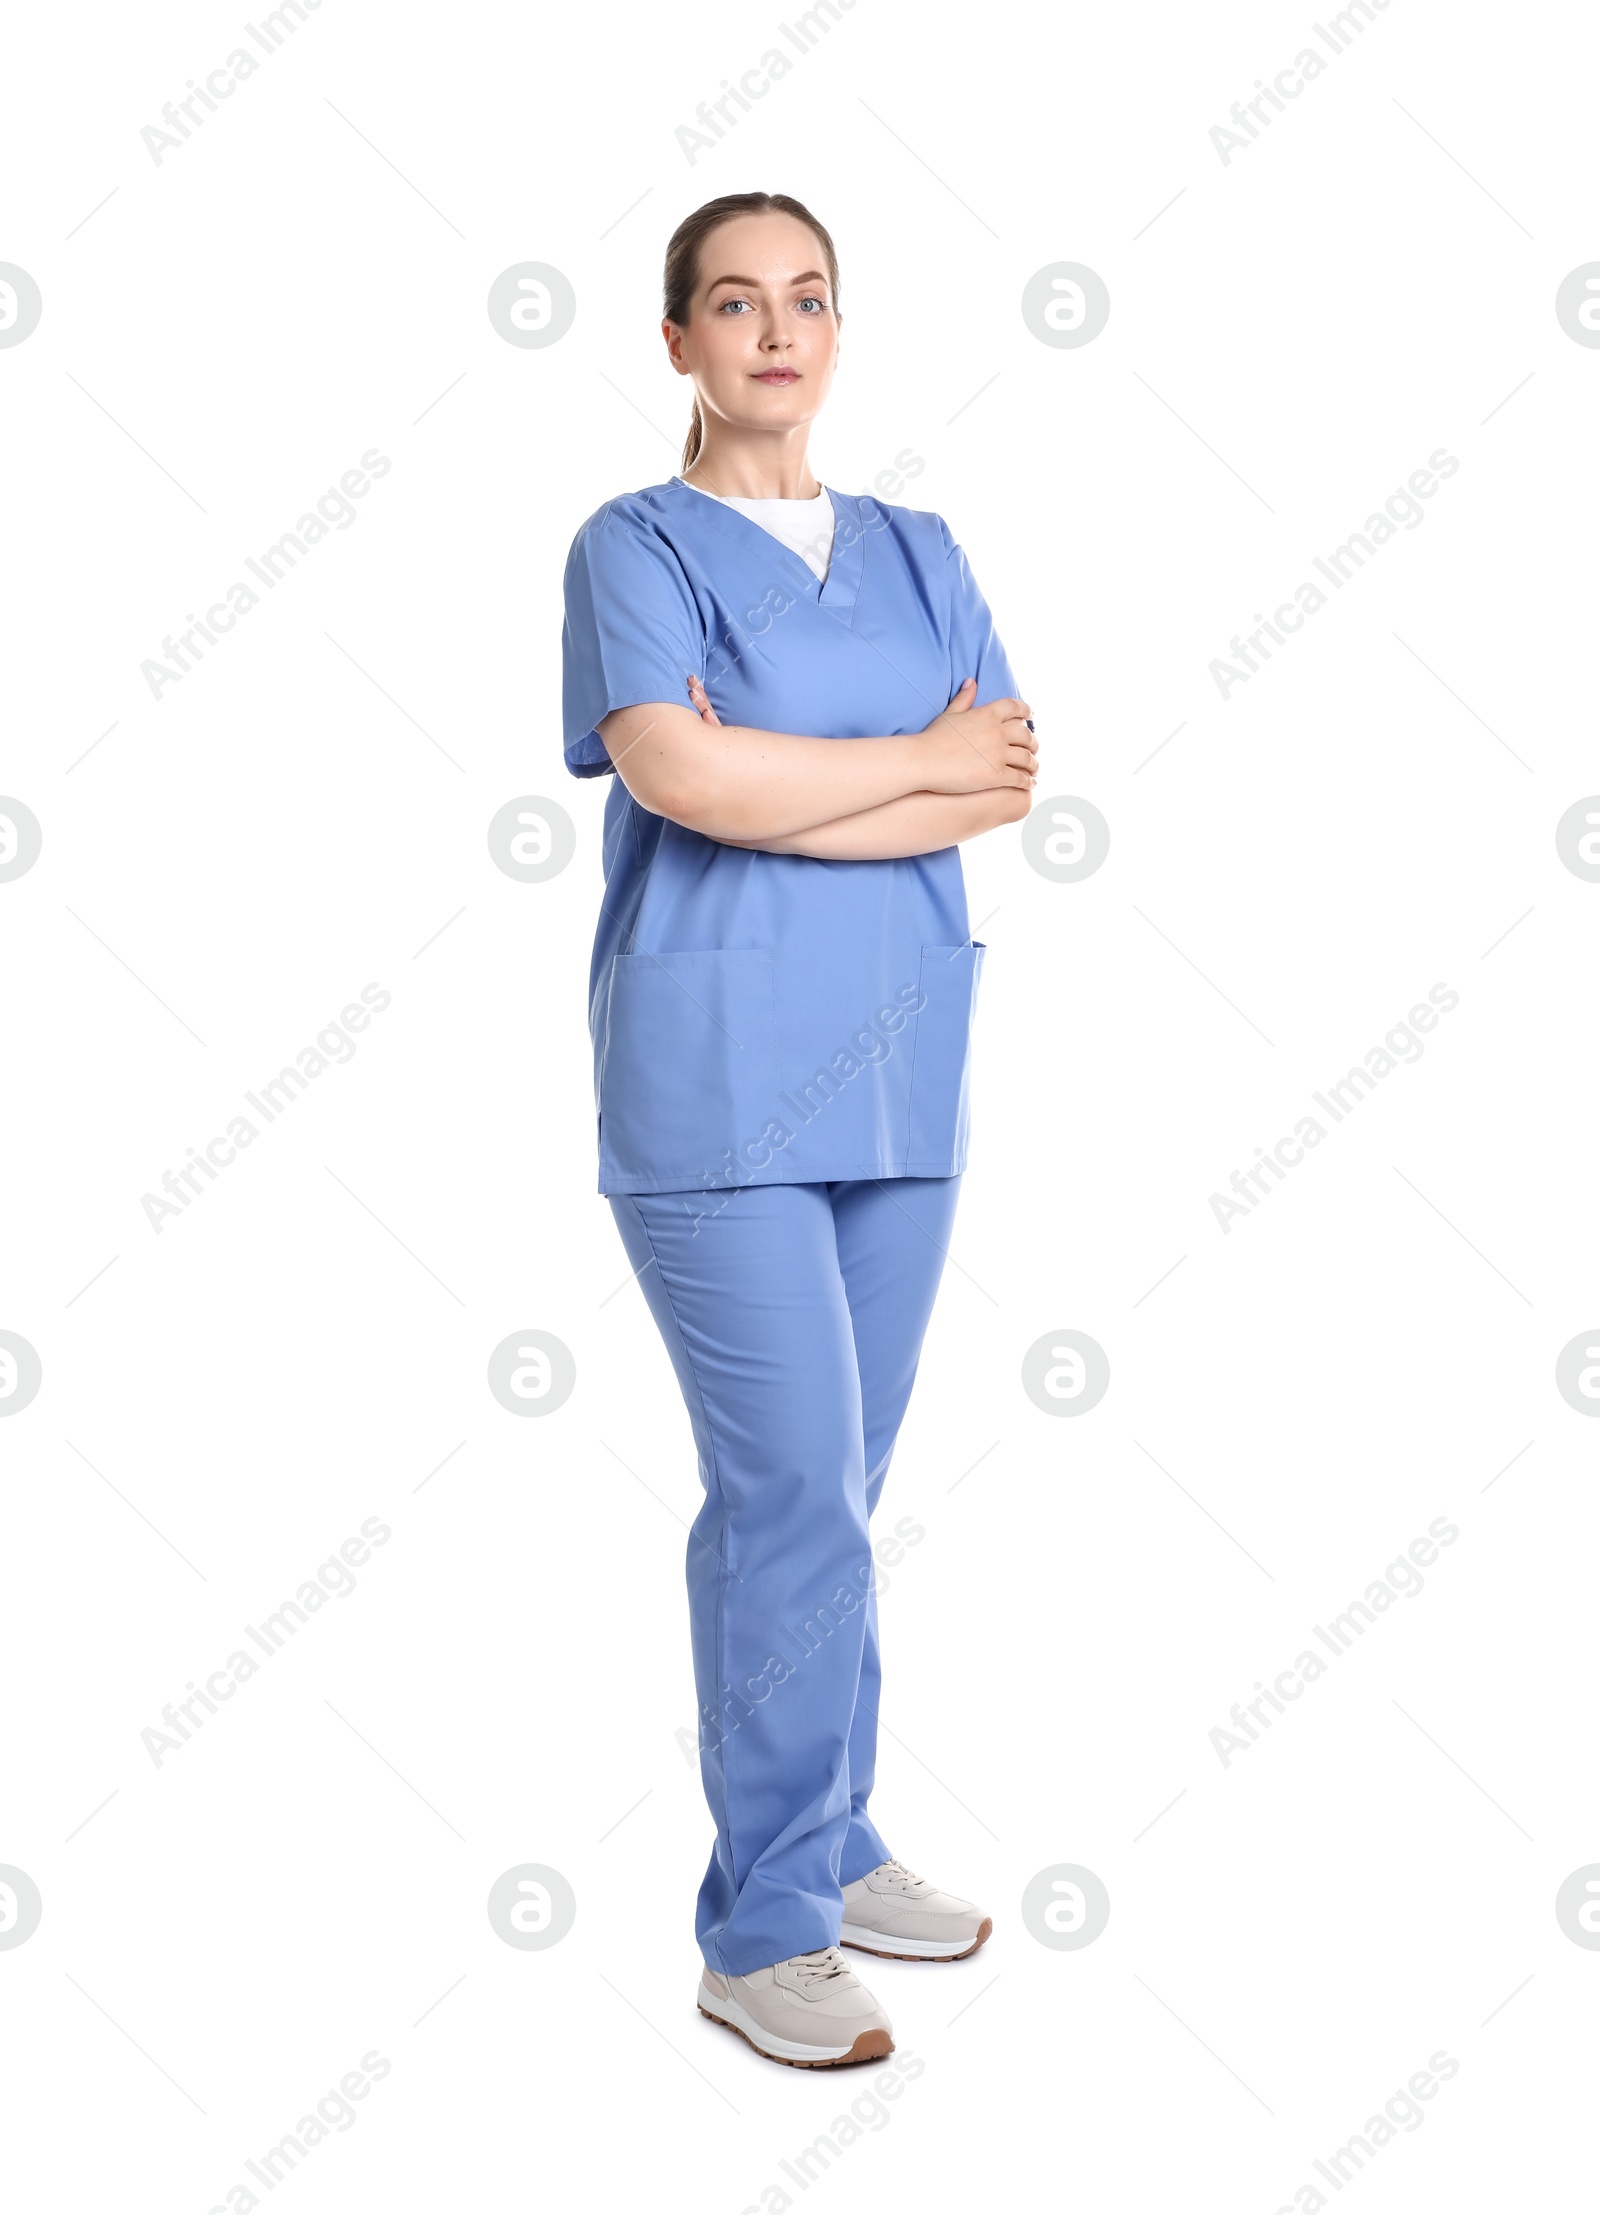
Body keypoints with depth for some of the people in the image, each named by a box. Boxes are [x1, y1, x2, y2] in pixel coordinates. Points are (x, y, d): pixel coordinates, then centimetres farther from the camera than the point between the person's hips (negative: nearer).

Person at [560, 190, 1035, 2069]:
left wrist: (774, 789, -10)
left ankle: (829, 1849, 26)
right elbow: (678, 775, -16)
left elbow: (1010, 786, 2)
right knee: (795, 1494, -8)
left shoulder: (918, 553, 16)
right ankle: (762, 1931, 4)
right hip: (715, 1081, -5)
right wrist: (918, 759, -6)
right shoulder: (635, 546, 2)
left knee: (830, 1492, 12)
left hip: (896, 1066, 5)